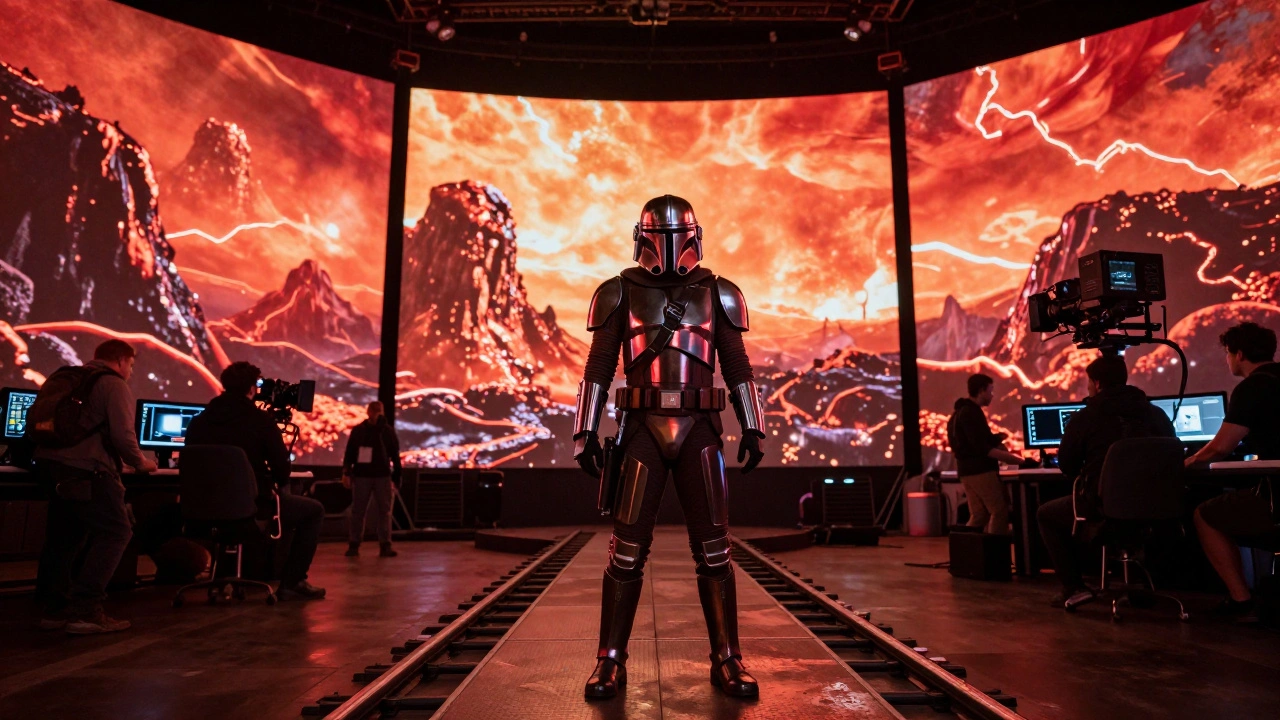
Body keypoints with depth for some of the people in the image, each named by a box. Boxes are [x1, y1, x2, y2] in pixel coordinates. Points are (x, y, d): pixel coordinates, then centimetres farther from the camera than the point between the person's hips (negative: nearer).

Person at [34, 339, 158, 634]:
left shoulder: (62, 378, 20)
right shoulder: (114, 385, -5)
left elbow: (34, 417, 23)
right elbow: (122, 434, -13)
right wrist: (140, 462, 4)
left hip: (50, 464, 9)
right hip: (86, 469, -9)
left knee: (63, 535, 18)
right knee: (115, 533, -5)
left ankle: (55, 608, 23)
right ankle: (85, 611, -10)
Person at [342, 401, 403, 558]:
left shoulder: (388, 430, 4)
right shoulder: (358, 430, 4)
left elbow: (395, 454, 6)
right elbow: (350, 452, 3)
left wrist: (397, 476, 5)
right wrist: (346, 472, -6)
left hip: (383, 476, 0)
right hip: (361, 475, 0)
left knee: (385, 511, -1)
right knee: (358, 511, 3)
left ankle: (385, 546, 1)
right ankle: (354, 545, 11)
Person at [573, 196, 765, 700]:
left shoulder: (716, 294, 10)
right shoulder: (621, 294, 6)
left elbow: (738, 368, 11)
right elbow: (598, 369, 6)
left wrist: (752, 428, 4)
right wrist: (586, 432, 0)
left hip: (699, 431, 1)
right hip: (642, 431, -1)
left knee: (713, 549, 3)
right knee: (627, 550, 0)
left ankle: (727, 661, 15)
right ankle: (610, 662, 13)